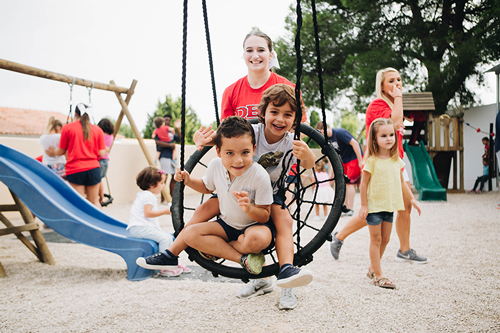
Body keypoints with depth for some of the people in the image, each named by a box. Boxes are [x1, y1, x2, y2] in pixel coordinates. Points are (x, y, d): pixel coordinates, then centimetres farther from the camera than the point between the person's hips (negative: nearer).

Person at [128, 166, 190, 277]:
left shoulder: (142, 195, 24)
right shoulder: (149, 196, -11)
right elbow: (147, 213, -23)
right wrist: (164, 211, -16)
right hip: (139, 228, -11)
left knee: (170, 237, 8)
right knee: (164, 238, -24)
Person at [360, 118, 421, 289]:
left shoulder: (396, 160, 6)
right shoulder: (372, 161, -12)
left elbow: (401, 182, 15)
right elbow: (364, 184, -10)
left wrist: (412, 199, 13)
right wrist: (364, 205, -11)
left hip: (390, 205, 6)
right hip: (374, 206, -6)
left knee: (385, 240, 13)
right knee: (376, 240, 1)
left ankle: (372, 268, 28)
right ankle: (378, 276, 6)